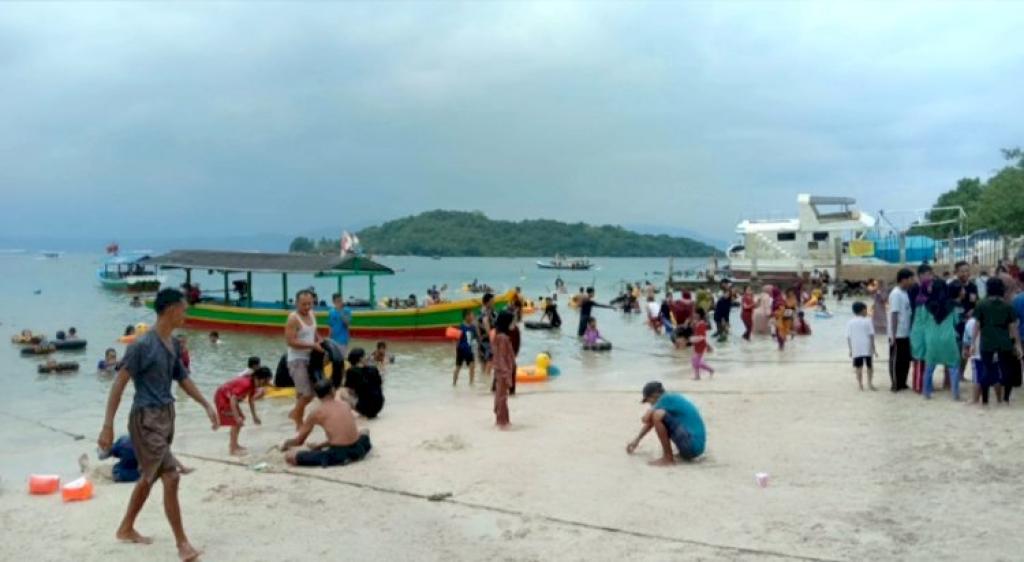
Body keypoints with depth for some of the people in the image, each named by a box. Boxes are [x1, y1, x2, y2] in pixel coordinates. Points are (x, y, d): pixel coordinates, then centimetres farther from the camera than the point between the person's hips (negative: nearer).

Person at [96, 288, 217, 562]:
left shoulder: (173, 343, 8)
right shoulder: (143, 345, -17)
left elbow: (183, 378, 18)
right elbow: (119, 384, -17)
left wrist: (206, 405, 13)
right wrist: (107, 426, -19)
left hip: (166, 415, 9)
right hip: (147, 419, -9)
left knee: (149, 476, 20)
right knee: (171, 477, -11)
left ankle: (126, 529, 38)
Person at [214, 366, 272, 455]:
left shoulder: (253, 384, -4)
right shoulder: (246, 384, -34)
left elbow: (251, 400, 9)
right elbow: (233, 399, -37)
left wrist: (254, 416, 11)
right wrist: (237, 417, -38)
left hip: (229, 397, 10)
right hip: (222, 397, -10)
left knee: (240, 420, 15)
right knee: (235, 421, -12)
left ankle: (233, 444, 26)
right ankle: (233, 450, -9)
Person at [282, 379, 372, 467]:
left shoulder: (316, 413, 3)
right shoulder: (345, 404, 14)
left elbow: (299, 441, 12)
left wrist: (287, 444, 33)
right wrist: (320, 445, 33)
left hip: (338, 453, -5)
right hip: (357, 450, 5)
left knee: (289, 456, -3)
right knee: (365, 436, 41)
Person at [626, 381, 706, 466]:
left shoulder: (667, 398, -11)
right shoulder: (674, 398, 16)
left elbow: (645, 419, -13)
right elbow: (650, 422, 27)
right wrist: (637, 440, 35)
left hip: (691, 447, -10)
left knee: (657, 415, -18)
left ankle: (668, 458, -9)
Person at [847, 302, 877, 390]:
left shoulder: (850, 323, 1)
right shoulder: (867, 321, -4)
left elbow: (848, 337, -1)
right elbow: (871, 336, -5)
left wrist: (850, 349, 6)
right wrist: (874, 348, 0)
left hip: (856, 349, 1)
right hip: (867, 348, -1)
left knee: (859, 367, 5)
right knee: (869, 366, 12)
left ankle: (860, 384, 4)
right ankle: (870, 383, 12)